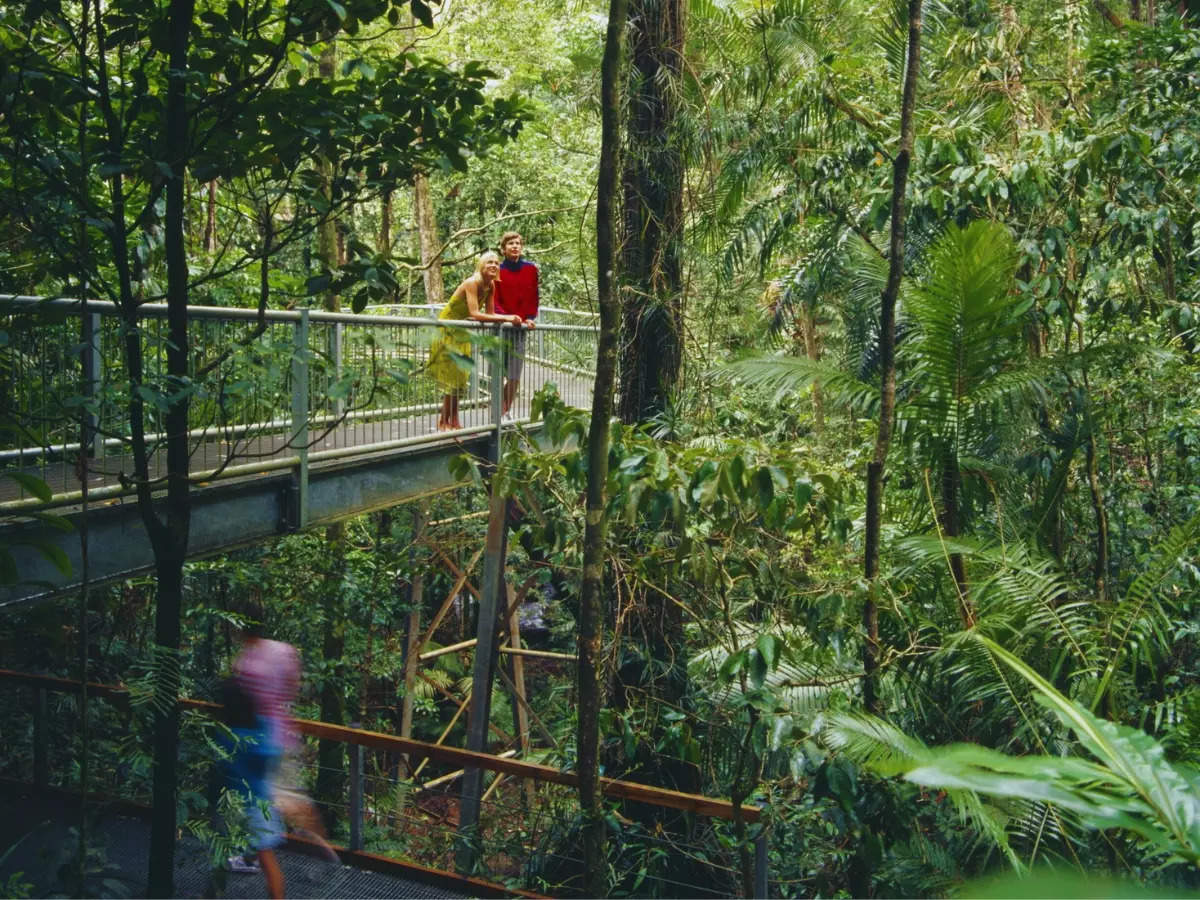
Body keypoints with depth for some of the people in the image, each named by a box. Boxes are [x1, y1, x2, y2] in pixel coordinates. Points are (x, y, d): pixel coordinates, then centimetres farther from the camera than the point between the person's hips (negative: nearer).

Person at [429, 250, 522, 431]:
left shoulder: (491, 285, -5)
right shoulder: (472, 283, -28)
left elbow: (490, 314, -3)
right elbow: (474, 314, -38)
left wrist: (514, 320, -16)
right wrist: (505, 318, -38)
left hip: (462, 333, 8)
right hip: (448, 330, -8)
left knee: (460, 377, 10)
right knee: (453, 378, -7)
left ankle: (453, 422, 16)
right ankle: (444, 422, 2)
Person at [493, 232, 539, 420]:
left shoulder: (531, 269, 8)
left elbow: (533, 297, 12)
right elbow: (494, 301, -3)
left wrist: (530, 317, -2)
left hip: (520, 327, 4)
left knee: (515, 377, 5)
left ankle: (505, 412, 16)